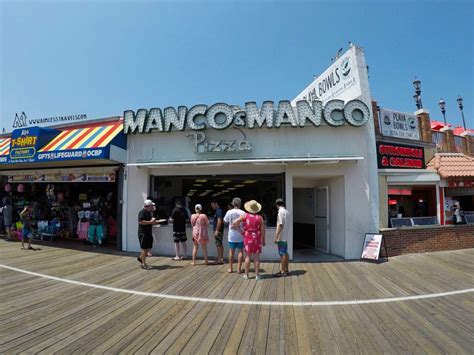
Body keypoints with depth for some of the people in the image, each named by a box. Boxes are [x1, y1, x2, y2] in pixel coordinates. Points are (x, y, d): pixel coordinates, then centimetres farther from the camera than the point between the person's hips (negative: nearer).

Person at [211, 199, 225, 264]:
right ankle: (221, 258, 23)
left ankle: (220, 259, -3)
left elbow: (219, 221, -23)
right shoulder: (218, 211, 16)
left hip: (218, 231, -10)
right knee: (220, 244, 15)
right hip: (219, 231, 10)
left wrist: (216, 231, -23)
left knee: (218, 244, -7)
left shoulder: (219, 211, -16)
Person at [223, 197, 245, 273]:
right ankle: (239, 268, 10)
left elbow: (225, 221, 7)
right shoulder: (242, 213, -11)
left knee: (231, 251, 12)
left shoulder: (229, 212, -6)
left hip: (232, 235, 2)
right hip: (240, 235, -2)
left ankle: (230, 268, 19)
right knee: (240, 251, 8)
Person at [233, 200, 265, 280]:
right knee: (256, 257, 6)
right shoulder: (260, 217, -5)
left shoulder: (245, 216, -5)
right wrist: (263, 240, 8)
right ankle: (257, 274, 10)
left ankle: (246, 274, 15)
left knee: (248, 256, 10)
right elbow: (262, 230, -3)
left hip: (248, 238, 0)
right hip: (257, 238, 0)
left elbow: (234, 223, -10)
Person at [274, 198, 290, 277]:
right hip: (285, 237, 9)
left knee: (282, 254, -2)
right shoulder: (287, 212, 10)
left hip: (281, 237, -9)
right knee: (285, 253, 15)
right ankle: (286, 269, 24)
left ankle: (283, 271, 5)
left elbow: (280, 225, -21)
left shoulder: (281, 212, -16)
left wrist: (276, 237, -19)